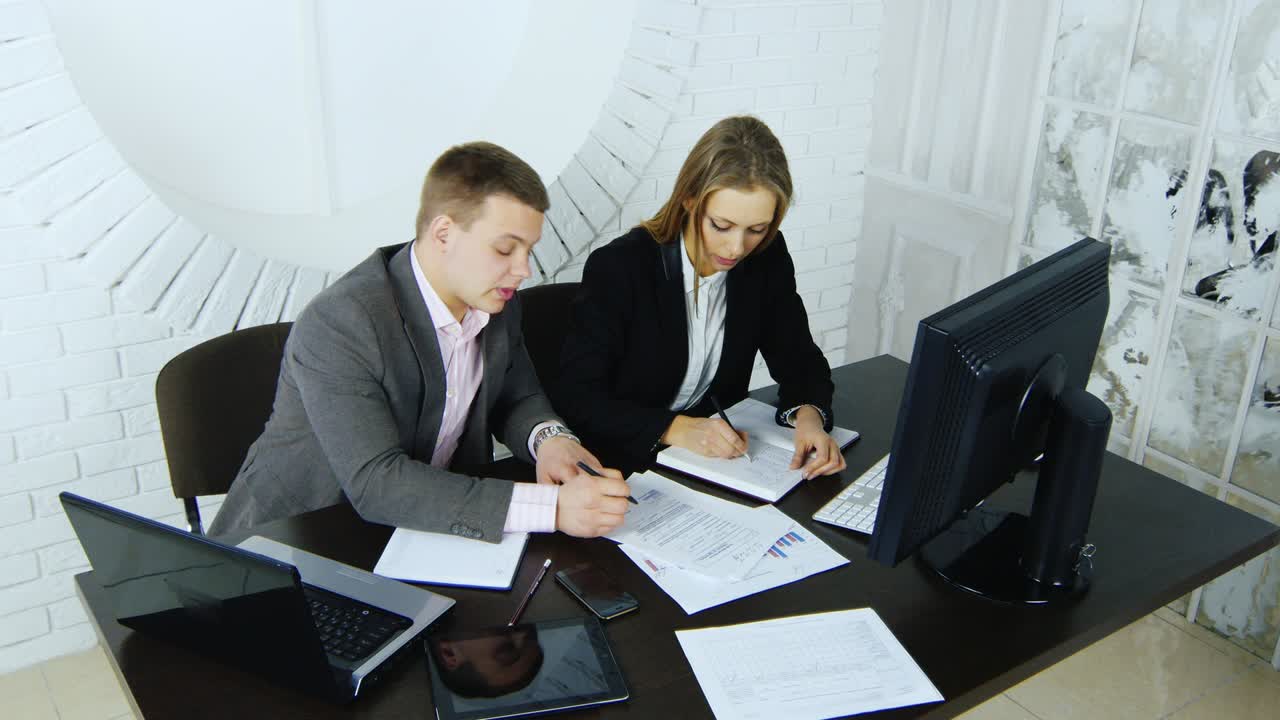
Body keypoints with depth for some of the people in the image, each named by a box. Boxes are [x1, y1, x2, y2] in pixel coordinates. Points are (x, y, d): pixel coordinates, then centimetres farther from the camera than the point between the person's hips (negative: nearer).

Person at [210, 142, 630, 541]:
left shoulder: (496, 302, -3)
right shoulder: (337, 325, -25)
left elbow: (517, 398, 10)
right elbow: (375, 483, -31)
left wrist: (548, 438, -15)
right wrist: (550, 506, -37)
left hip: (425, 525, 7)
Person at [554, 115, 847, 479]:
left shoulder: (767, 258, -4)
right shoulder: (617, 268, -18)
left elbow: (798, 358, 4)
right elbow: (575, 396, -17)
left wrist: (808, 413, -17)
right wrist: (675, 429, -27)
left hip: (717, 453, 4)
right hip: (624, 460, -3)